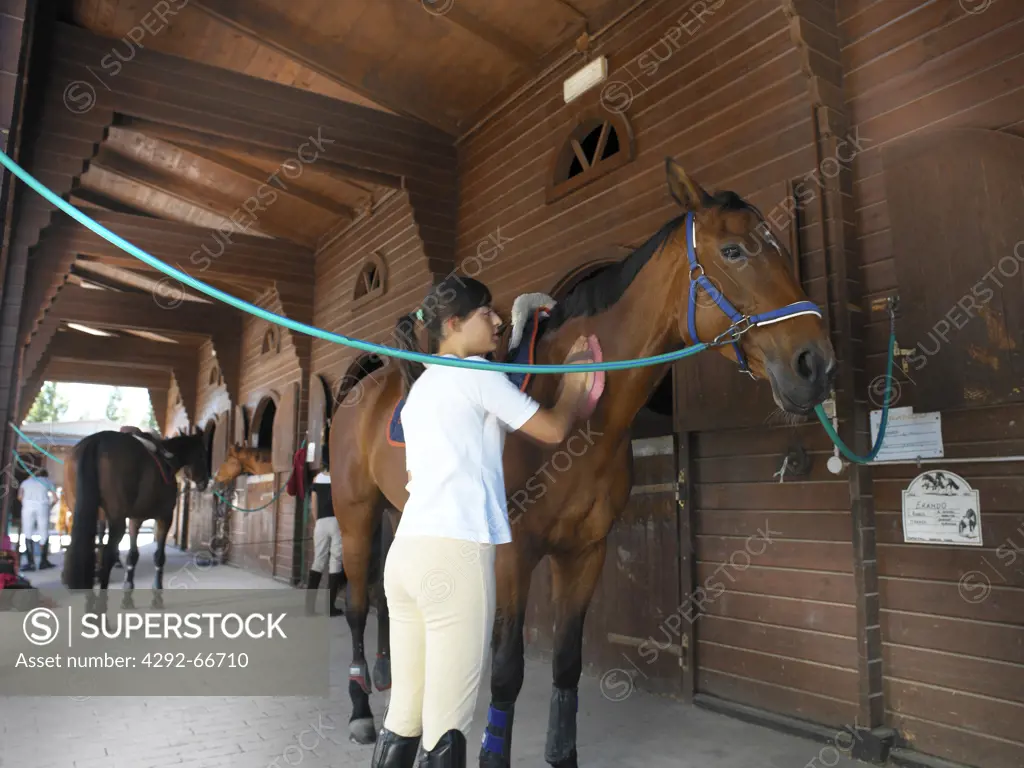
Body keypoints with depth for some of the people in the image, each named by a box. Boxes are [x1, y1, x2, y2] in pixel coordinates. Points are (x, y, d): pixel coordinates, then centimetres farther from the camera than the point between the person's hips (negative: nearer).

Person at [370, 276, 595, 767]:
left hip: (406, 553, 9)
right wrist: (576, 379, 17)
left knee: (404, 713, 12)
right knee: (446, 724, -2)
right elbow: (554, 431, 2)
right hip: (453, 553, -8)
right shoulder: (475, 373, -1)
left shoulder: (420, 389, 22)